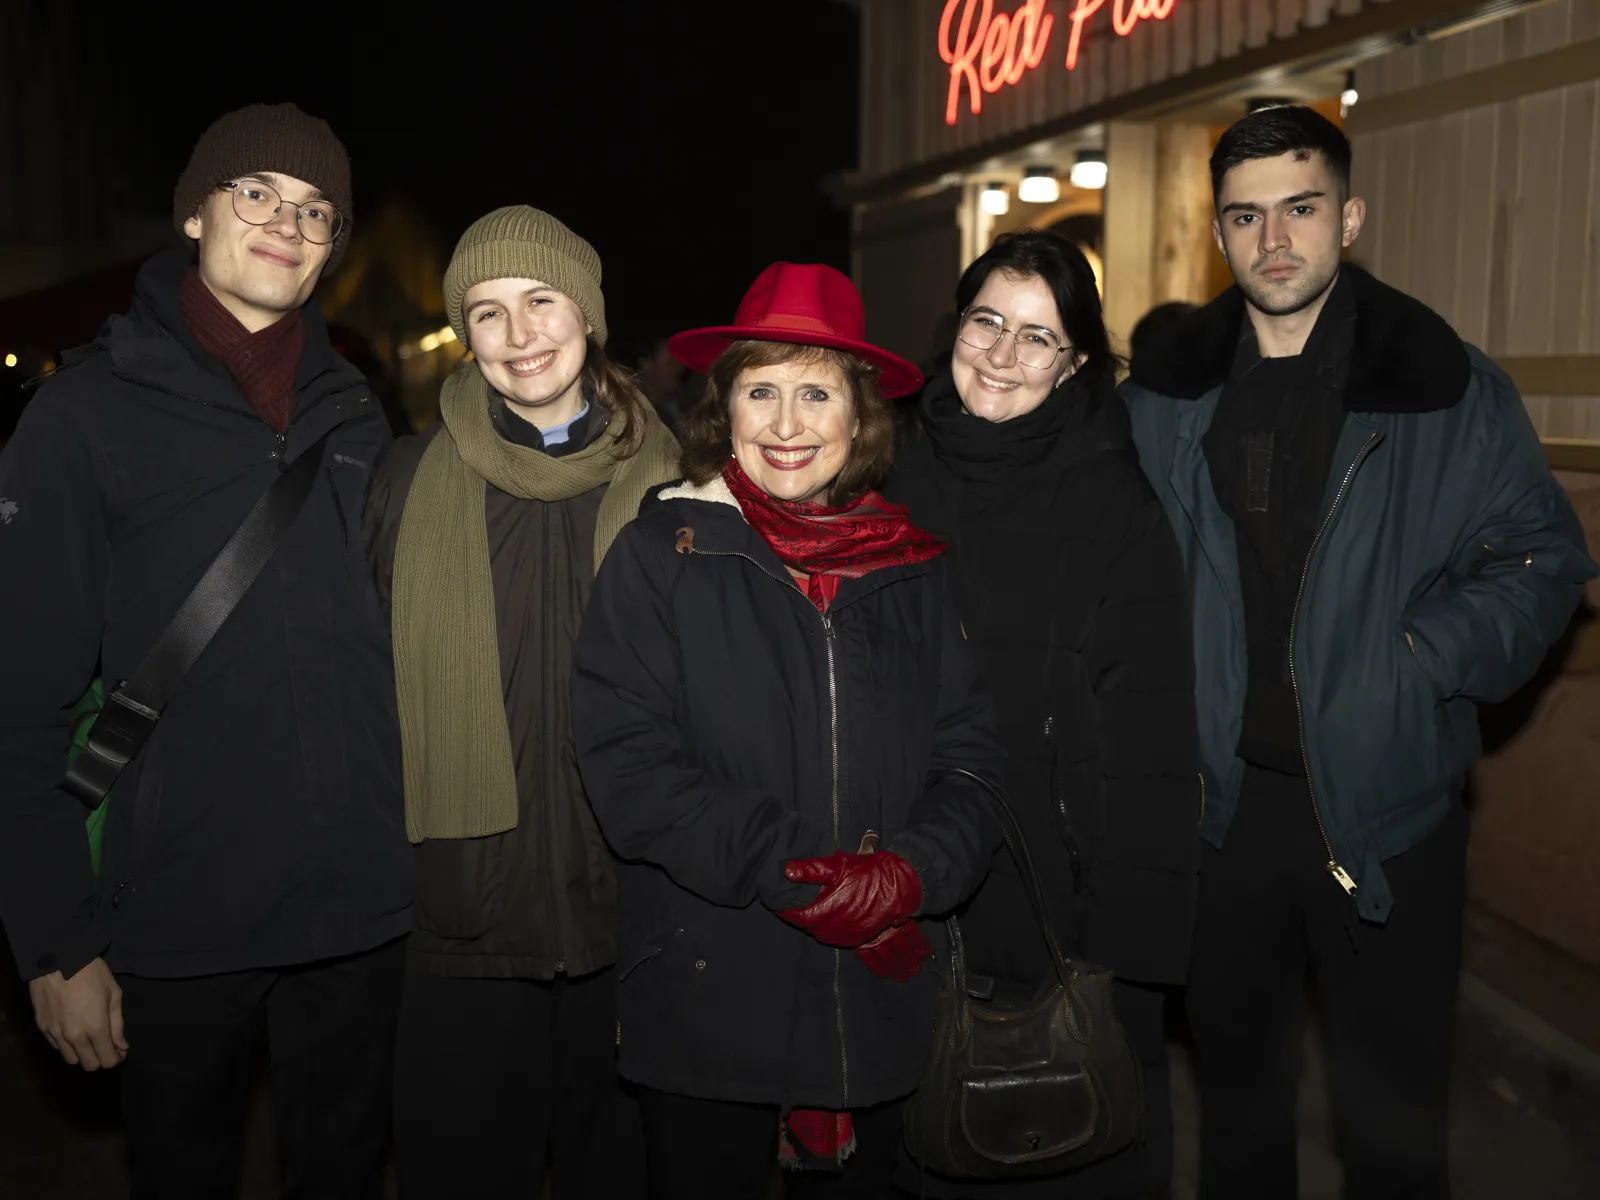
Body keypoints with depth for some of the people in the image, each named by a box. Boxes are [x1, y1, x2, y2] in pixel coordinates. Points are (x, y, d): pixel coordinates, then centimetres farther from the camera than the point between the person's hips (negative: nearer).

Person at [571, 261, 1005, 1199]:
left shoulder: (914, 568, 6)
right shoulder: (661, 555, -4)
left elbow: (972, 755, 3)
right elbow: (626, 762, -11)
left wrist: (914, 872, -15)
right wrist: (780, 869, -19)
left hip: (883, 1003, 3)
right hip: (706, 999, -3)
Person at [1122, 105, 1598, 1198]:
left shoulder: (1448, 386, -5)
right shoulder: (1168, 394, 4)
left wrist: (1426, 656, -14)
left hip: (1387, 800, -2)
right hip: (1225, 795, 3)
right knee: (1237, 1080, 21)